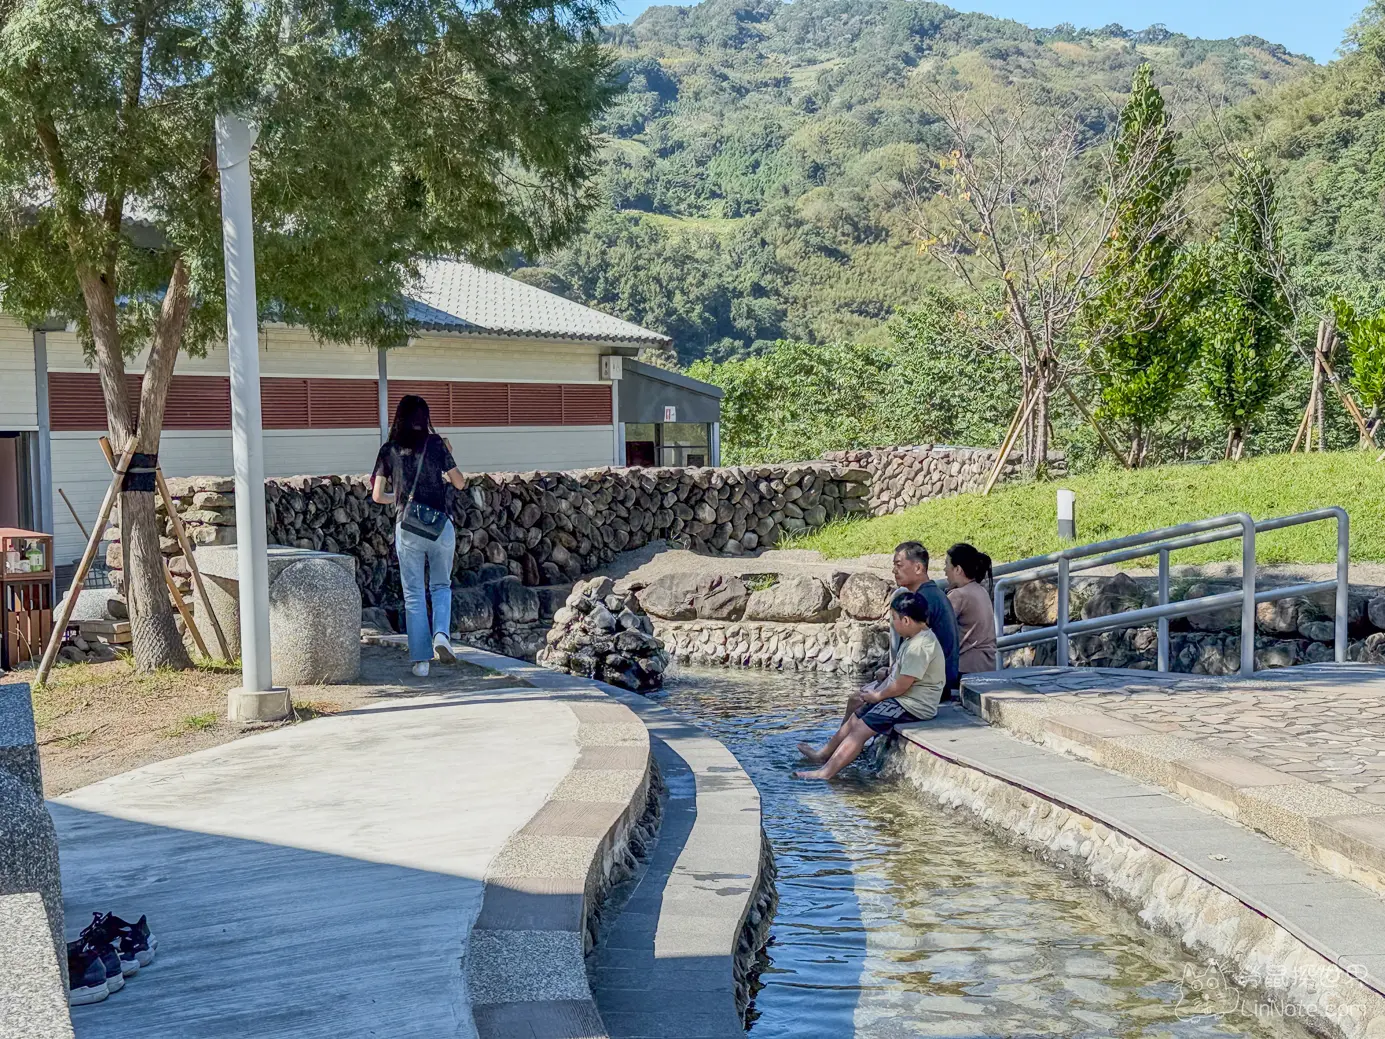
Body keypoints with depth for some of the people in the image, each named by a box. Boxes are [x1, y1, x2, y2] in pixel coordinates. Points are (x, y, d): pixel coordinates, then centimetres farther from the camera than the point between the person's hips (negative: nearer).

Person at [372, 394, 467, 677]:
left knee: (414, 594, 7)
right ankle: (441, 634, -9)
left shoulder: (389, 450, 4)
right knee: (441, 586, 17)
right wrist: (448, 456, 22)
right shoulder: (436, 444, 0)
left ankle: (421, 660, 5)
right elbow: (459, 483, 7)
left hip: (407, 528, 0)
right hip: (440, 525, 0)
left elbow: (377, 496, 6)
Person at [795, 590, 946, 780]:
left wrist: (877, 696, -9)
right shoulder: (913, 638, 9)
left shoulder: (919, 647, -25)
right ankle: (824, 754, 29)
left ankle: (825, 772, -11)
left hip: (912, 706, -10)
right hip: (902, 698, 10)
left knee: (861, 728, -13)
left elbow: (902, 686, -24)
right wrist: (879, 686, 7)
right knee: (856, 717, 15)